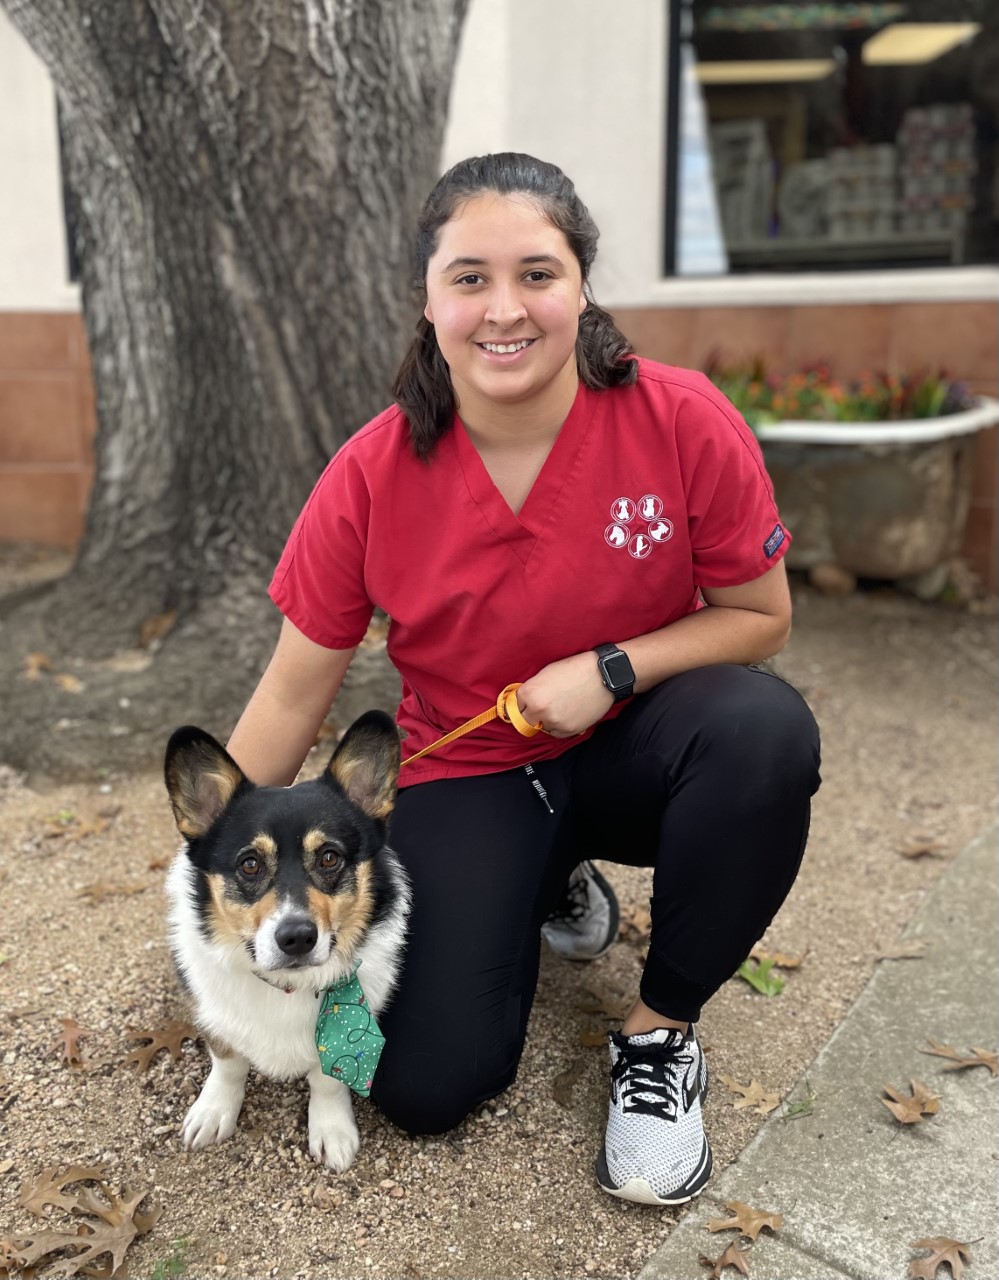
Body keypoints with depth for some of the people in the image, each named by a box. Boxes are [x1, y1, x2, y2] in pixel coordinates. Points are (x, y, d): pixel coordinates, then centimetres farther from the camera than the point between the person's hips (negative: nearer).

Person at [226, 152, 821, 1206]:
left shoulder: (685, 421, -18)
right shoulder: (371, 476, -15)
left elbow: (761, 616, -6)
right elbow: (292, 695, -7)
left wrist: (611, 668, -22)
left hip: (632, 749, 1)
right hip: (468, 774, 0)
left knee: (766, 727, -34)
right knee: (423, 1088, -13)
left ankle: (660, 1030, -9)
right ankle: (540, 891, 20)